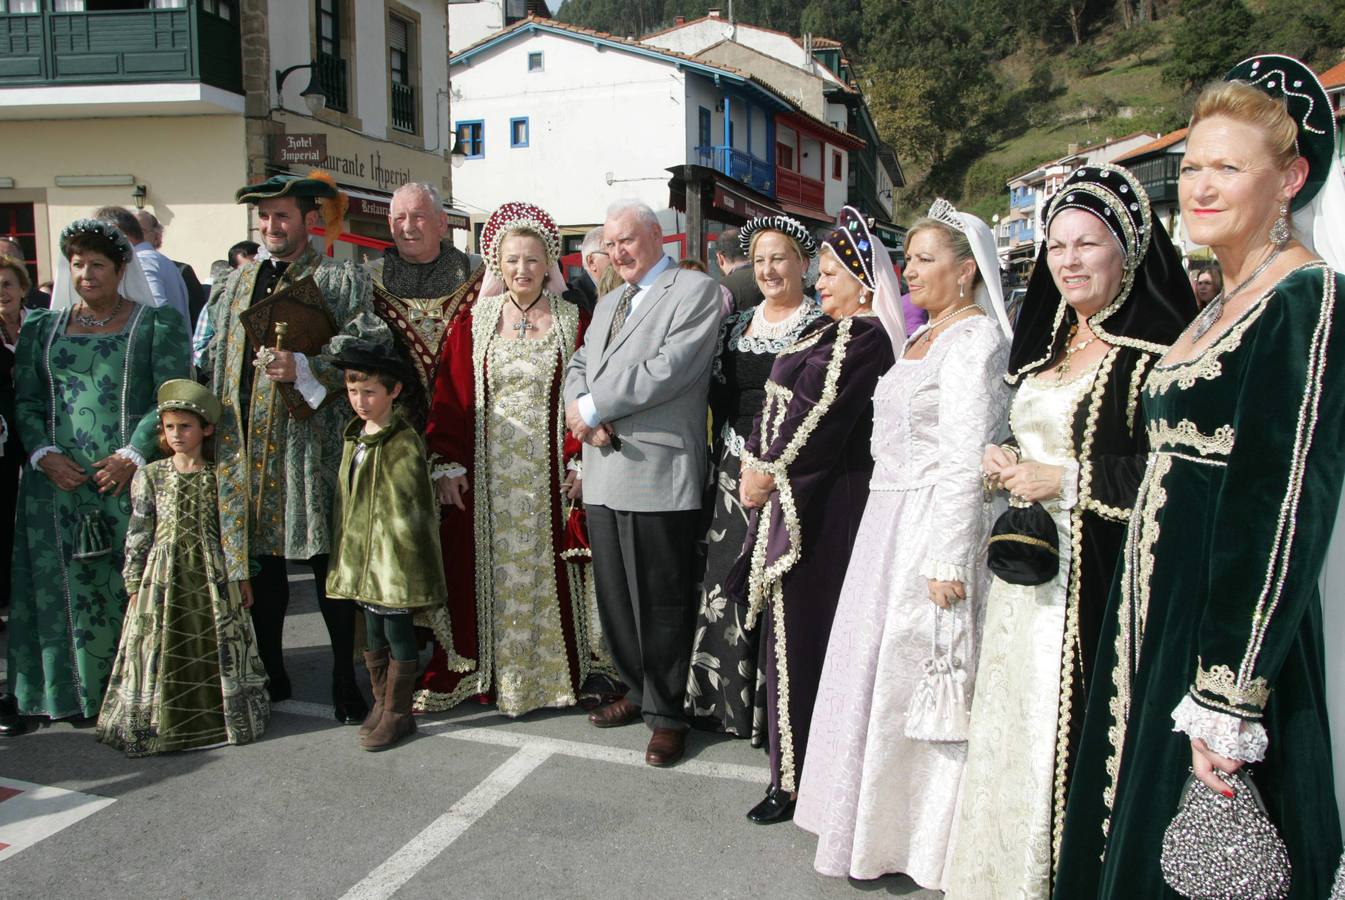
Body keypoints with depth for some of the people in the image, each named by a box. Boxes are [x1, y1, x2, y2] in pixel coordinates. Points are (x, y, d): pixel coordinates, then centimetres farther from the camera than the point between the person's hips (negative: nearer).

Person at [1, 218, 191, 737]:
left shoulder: (158, 324, 5)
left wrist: (134, 454, -15)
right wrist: (43, 455, -5)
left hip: (129, 477, -3)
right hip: (57, 480, 4)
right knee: (64, 588, 3)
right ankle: (73, 692, 12)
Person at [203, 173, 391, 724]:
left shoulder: (341, 281, -1)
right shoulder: (240, 283, 18)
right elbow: (215, 358, 22)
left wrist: (304, 368, -24)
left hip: (309, 445, -6)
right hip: (246, 446, 6)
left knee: (327, 564, -2)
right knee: (261, 564, 13)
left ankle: (346, 684, 8)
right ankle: (269, 675, 27)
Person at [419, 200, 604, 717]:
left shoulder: (574, 322, 3)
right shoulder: (473, 322, 7)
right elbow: (450, 397, 4)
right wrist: (449, 464, -3)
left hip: (549, 472, -1)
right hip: (486, 474, 1)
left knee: (546, 567, 4)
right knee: (490, 570, 5)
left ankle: (554, 671, 17)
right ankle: (490, 673, 17)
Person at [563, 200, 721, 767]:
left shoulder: (695, 291, -5)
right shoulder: (607, 304, 22)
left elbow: (669, 369, -17)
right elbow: (579, 365, 17)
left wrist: (593, 407, -12)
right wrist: (580, 408, -6)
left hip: (659, 474, -8)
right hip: (603, 474, 8)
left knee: (661, 602, 1)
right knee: (614, 594, 15)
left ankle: (667, 714, 16)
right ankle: (638, 691, 33)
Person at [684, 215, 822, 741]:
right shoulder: (734, 326, 15)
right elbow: (717, 399, 15)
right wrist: (726, 462, 5)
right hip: (734, 475, 6)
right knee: (728, 585, 8)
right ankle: (733, 700, 23)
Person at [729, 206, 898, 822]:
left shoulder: (863, 338, -14)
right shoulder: (825, 329, 16)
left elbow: (818, 415, -17)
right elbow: (779, 401, 14)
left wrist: (767, 473, -9)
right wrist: (755, 464, 2)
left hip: (823, 505, -9)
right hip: (793, 494, 10)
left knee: (802, 631, -3)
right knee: (788, 626, 13)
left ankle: (799, 775, 9)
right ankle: (792, 765, 26)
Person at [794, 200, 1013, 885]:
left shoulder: (976, 338, -14)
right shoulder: (926, 336, 16)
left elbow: (965, 459, -20)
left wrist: (949, 561, -23)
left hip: (937, 526, -9)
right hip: (890, 519, 9)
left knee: (915, 677, 1)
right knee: (879, 668, 16)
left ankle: (929, 842, 19)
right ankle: (879, 817, 33)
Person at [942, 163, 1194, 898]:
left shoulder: (1155, 353, -10)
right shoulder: (1045, 344, 15)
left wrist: (1066, 480, -18)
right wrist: (1003, 459, 3)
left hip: (1098, 581, -7)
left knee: (1069, 733, -1)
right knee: (1014, 724, 14)